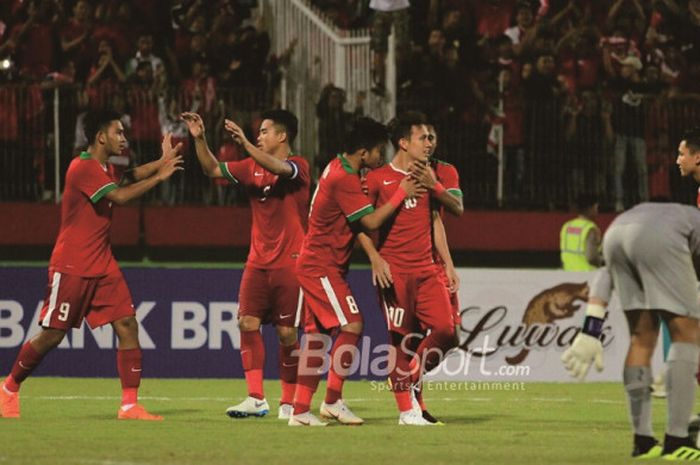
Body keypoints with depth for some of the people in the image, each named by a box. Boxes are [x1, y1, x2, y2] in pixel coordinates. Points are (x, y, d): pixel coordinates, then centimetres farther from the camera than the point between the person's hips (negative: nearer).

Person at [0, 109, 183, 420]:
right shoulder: (83, 167, -16)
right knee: (52, 335, -2)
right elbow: (120, 196, -24)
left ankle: (130, 405, -6)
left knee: (127, 325, -5)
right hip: (71, 266, -9)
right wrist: (159, 176, -20)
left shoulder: (102, 169, 14)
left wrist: (162, 161, 4)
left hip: (102, 265, 9)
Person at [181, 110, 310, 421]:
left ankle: (289, 403, 11)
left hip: (289, 263, -5)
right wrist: (199, 139, -3)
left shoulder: (298, 167, -7)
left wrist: (245, 144, -39)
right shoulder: (252, 167, 11)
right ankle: (256, 398, -10)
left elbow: (279, 169, -28)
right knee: (248, 323, -10)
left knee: (286, 333, -2)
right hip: (258, 262, 5)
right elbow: (213, 170, 11)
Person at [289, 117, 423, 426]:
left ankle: (300, 410, 9)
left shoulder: (338, 169, 12)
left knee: (316, 333, 8)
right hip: (321, 266, -10)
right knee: (351, 325, -12)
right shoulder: (344, 179, -19)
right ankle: (333, 401, -7)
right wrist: (401, 194, -14)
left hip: (314, 264, 10)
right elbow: (371, 221, -22)